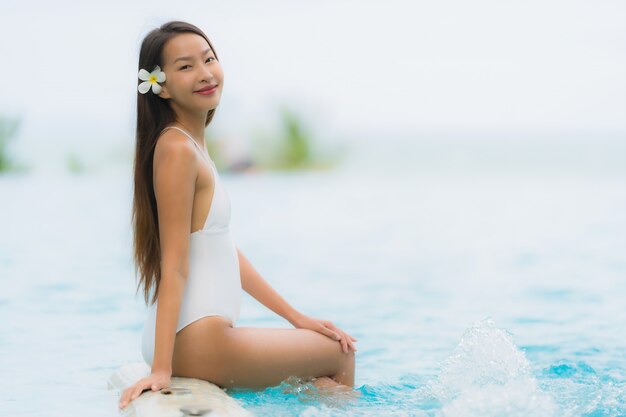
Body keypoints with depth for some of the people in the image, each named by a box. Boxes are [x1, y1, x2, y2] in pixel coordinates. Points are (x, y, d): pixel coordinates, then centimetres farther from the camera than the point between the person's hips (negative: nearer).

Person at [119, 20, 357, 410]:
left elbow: (226, 252, 15)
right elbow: (174, 265, -21)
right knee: (339, 354, 11)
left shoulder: (193, 145, 12)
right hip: (195, 341, -10)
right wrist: (162, 369, -23)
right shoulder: (177, 148, -17)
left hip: (200, 335, 10)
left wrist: (297, 317, 15)